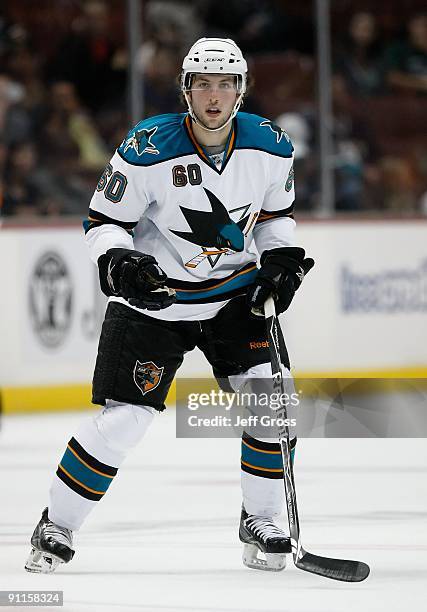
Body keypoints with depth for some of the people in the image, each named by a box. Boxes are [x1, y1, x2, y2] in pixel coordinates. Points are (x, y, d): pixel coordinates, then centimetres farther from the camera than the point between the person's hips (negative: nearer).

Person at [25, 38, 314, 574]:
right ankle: (56, 527, 8)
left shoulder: (271, 146, -7)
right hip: (153, 295, -3)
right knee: (124, 417, -9)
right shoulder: (147, 150, -20)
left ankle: (260, 521, 7)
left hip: (236, 292, 3)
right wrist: (118, 263, -29)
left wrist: (281, 258, -6)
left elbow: (276, 213, 12)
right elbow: (103, 221, -10)